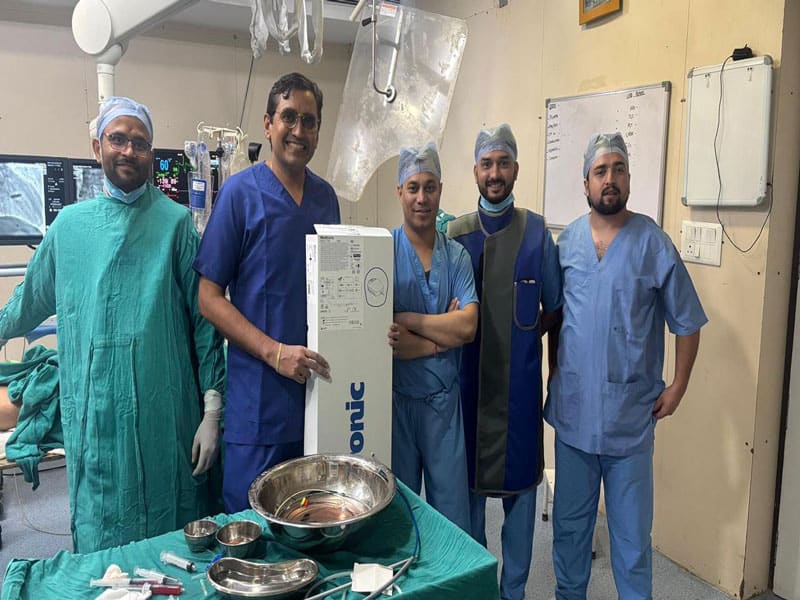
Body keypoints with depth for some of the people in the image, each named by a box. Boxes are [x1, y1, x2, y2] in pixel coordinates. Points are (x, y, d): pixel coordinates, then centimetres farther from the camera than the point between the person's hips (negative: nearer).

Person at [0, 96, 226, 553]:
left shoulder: (175, 222, -2)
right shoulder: (70, 224, 7)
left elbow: (204, 318, -3)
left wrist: (212, 411, -6)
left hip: (163, 417, -2)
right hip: (93, 422, 3)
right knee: (99, 544, 12)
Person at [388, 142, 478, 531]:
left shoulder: (457, 256, 4)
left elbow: (468, 325, -9)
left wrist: (409, 320, -14)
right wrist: (445, 332, -10)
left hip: (445, 401, 2)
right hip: (396, 398, -2)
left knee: (452, 514, 12)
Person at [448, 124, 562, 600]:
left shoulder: (537, 231, 0)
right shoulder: (456, 234, 3)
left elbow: (554, 308, 5)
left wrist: (526, 336, -5)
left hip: (521, 381, -1)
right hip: (469, 379, 1)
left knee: (521, 481, 9)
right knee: (468, 482, 11)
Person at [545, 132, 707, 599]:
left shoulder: (654, 243, -6)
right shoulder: (567, 241, 3)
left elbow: (687, 322, -1)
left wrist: (677, 387, -4)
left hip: (631, 415, -3)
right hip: (573, 409, 3)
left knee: (631, 530, 8)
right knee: (570, 521, 18)